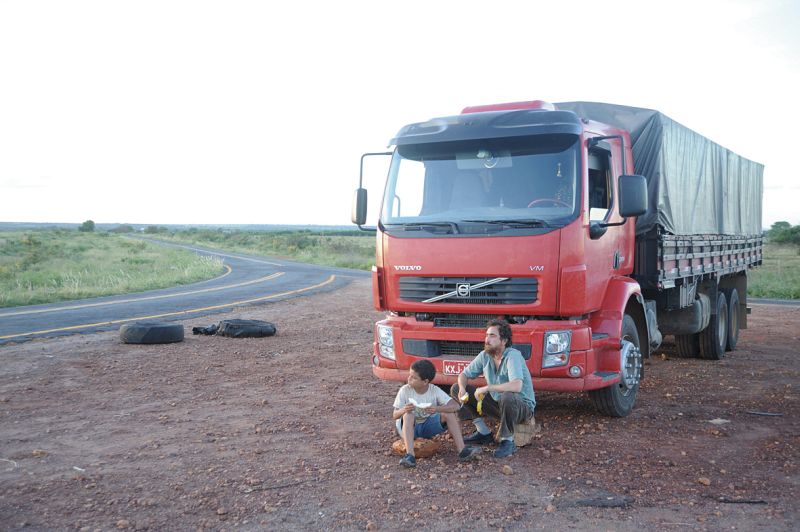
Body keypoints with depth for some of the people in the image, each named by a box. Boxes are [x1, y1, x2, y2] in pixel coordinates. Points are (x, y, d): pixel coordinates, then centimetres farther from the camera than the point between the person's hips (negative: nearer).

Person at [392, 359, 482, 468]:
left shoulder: (435, 390, -12)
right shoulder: (405, 390, -14)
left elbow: (456, 406, -21)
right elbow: (394, 415, -14)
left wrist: (437, 409, -38)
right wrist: (403, 410, -38)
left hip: (428, 426, 2)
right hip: (408, 428, -2)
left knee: (448, 413, -20)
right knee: (408, 415, -34)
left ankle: (462, 451, -26)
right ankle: (409, 455, -45)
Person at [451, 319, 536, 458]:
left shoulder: (513, 356, -25)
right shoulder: (485, 355, -5)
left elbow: (517, 386, -41)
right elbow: (464, 375, 7)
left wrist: (486, 388, -33)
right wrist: (462, 389, -17)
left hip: (523, 406, -7)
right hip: (496, 402, 7)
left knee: (507, 397, -43)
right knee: (456, 388, 0)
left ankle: (507, 441, -18)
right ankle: (483, 433, 5)